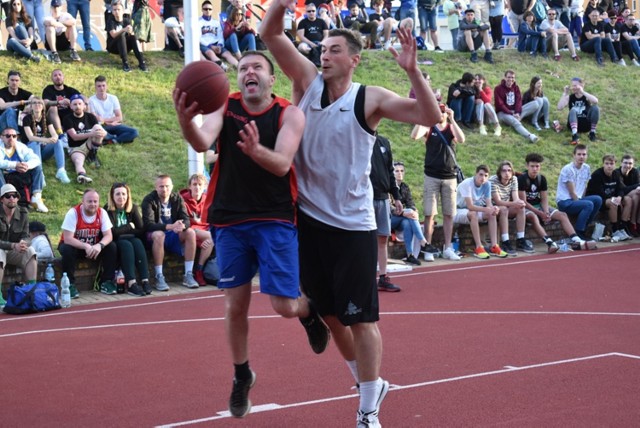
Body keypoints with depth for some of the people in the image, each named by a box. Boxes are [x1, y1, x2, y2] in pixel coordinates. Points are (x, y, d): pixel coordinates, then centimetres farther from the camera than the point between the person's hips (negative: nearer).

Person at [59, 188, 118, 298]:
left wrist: (99, 245, -38)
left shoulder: (102, 213, -12)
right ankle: (70, 285, -22)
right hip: (74, 245, -3)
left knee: (112, 247, -19)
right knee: (67, 250, -36)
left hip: (93, 246, 4)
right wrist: (86, 247, -42)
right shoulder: (73, 213, -23)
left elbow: (108, 236, -15)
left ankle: (106, 282, -8)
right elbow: (67, 239, -28)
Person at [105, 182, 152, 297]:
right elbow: (112, 232, -20)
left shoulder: (133, 208, 4)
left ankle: (145, 281, -39)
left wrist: (122, 231, -14)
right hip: (115, 244, -4)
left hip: (131, 240, 4)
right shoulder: (107, 210, -10)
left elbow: (141, 231, -4)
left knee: (138, 243, -28)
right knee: (126, 245, -33)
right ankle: (131, 284, -46)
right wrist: (129, 227, -8)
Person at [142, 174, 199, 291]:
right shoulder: (149, 200, -11)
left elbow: (186, 220, -5)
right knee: (159, 235, -38)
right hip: (153, 236, -4)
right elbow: (148, 224, -22)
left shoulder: (177, 199, 2)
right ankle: (159, 278, -34)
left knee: (190, 233, -23)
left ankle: (188, 275, -22)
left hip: (173, 236, 4)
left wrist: (182, 226, -32)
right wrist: (170, 226, -36)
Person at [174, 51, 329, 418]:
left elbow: (282, 164, -20)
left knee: (285, 305, -7)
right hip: (231, 220, 2)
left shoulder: (290, 114, -6)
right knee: (236, 304, 8)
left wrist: (256, 150, -42)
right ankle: (242, 375, 30)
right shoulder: (225, 107, -1)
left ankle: (310, 312, 30)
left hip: (276, 219, -2)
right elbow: (203, 143, -21)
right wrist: (186, 121, -44)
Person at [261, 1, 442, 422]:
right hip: (308, 218, 5)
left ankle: (368, 412, 6)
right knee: (330, 313, 16)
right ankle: (369, 383, 35)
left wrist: (412, 70, -28)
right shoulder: (308, 81, 3)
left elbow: (431, 116, -16)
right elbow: (271, 34, -4)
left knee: (361, 318, -2)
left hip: (352, 225, -4)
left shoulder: (371, 99, -7)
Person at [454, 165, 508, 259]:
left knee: (492, 214, -18)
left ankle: (494, 246, -22)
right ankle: (479, 248, -36)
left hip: (474, 210, 6)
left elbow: (489, 204, -8)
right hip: (458, 211, -6)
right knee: (473, 214, -37)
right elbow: (470, 206, -33)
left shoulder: (487, 184, -6)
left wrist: (493, 209, -32)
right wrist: (487, 209, -44)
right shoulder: (467, 184, -26)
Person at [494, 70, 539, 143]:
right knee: (515, 122, -38)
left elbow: (519, 101, -1)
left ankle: (517, 117, -29)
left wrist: (517, 113, -19)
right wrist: (511, 114, -22)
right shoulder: (498, 89, -5)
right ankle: (530, 136, -62)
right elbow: (500, 104, -13)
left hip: (514, 112, 6)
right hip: (502, 113, -6)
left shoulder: (516, 88, 11)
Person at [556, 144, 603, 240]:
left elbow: (584, 188, 10)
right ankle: (578, 233, -17)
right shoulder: (567, 169, -14)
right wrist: (581, 202, -12)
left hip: (578, 199, 7)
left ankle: (583, 228, -5)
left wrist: (582, 200, -4)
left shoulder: (587, 168, 6)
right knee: (588, 205, -29)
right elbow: (572, 192, -13)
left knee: (598, 199, -16)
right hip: (564, 202, -7)